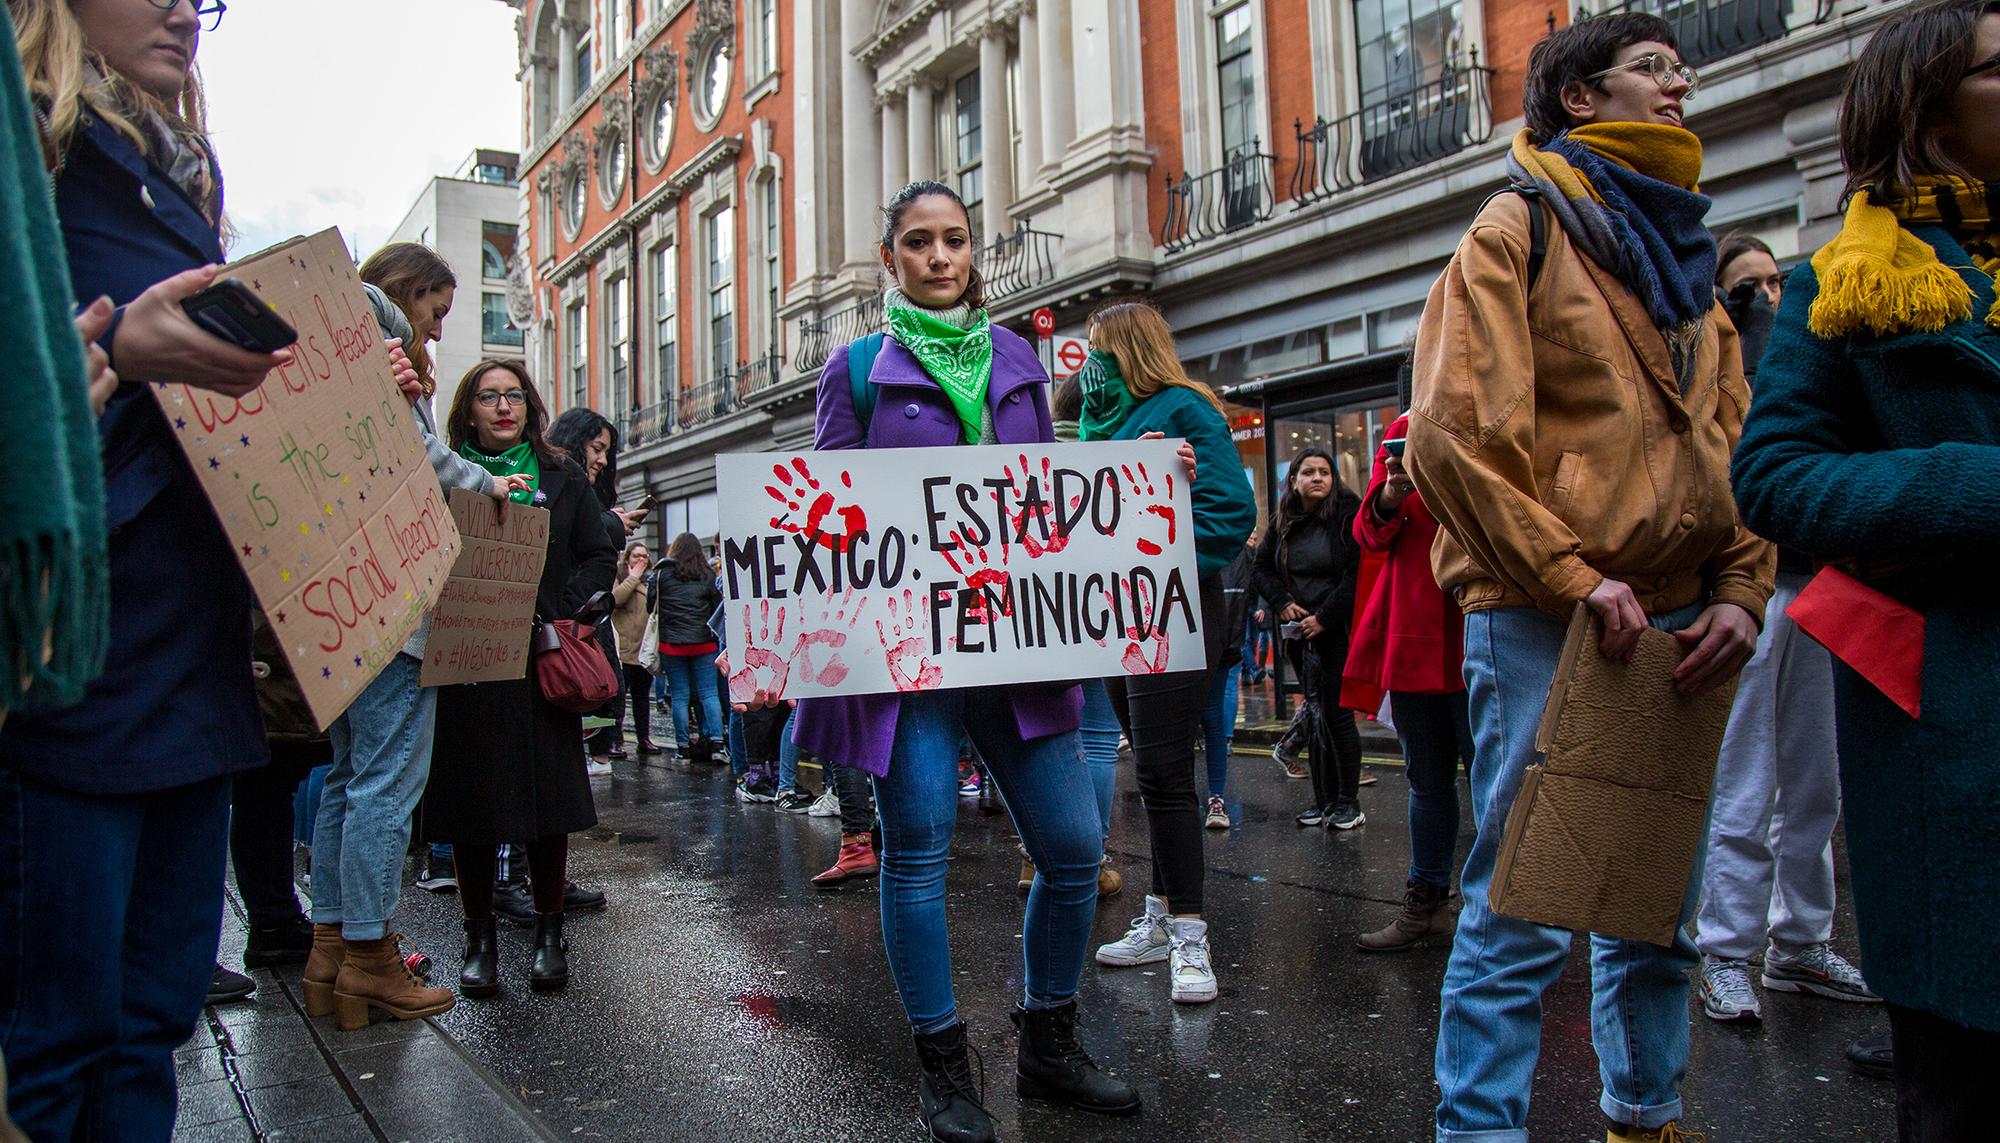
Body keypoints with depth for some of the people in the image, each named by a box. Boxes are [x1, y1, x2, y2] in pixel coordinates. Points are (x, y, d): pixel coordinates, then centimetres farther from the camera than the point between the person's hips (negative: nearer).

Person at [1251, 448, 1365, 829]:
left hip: (1338, 631, -5)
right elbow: (1263, 567, 18)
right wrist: (1282, 601, 0)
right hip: (1300, 633, 5)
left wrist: (1324, 618, -14)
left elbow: (1357, 573, -12)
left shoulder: (1347, 515, -7)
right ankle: (1323, 800, 15)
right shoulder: (1283, 522, 10)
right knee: (1314, 715, 8)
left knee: (1337, 713, -4)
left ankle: (1348, 803, 6)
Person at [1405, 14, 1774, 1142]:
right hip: (1541, 624, -7)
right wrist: (1573, 578, -15)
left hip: (1672, 625, 7)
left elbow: (1737, 442, 18)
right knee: (1524, 910, -4)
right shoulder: (1521, 226, -1)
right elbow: (1456, 433, -12)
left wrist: (1742, 591, 4)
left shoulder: (1680, 244, 20)